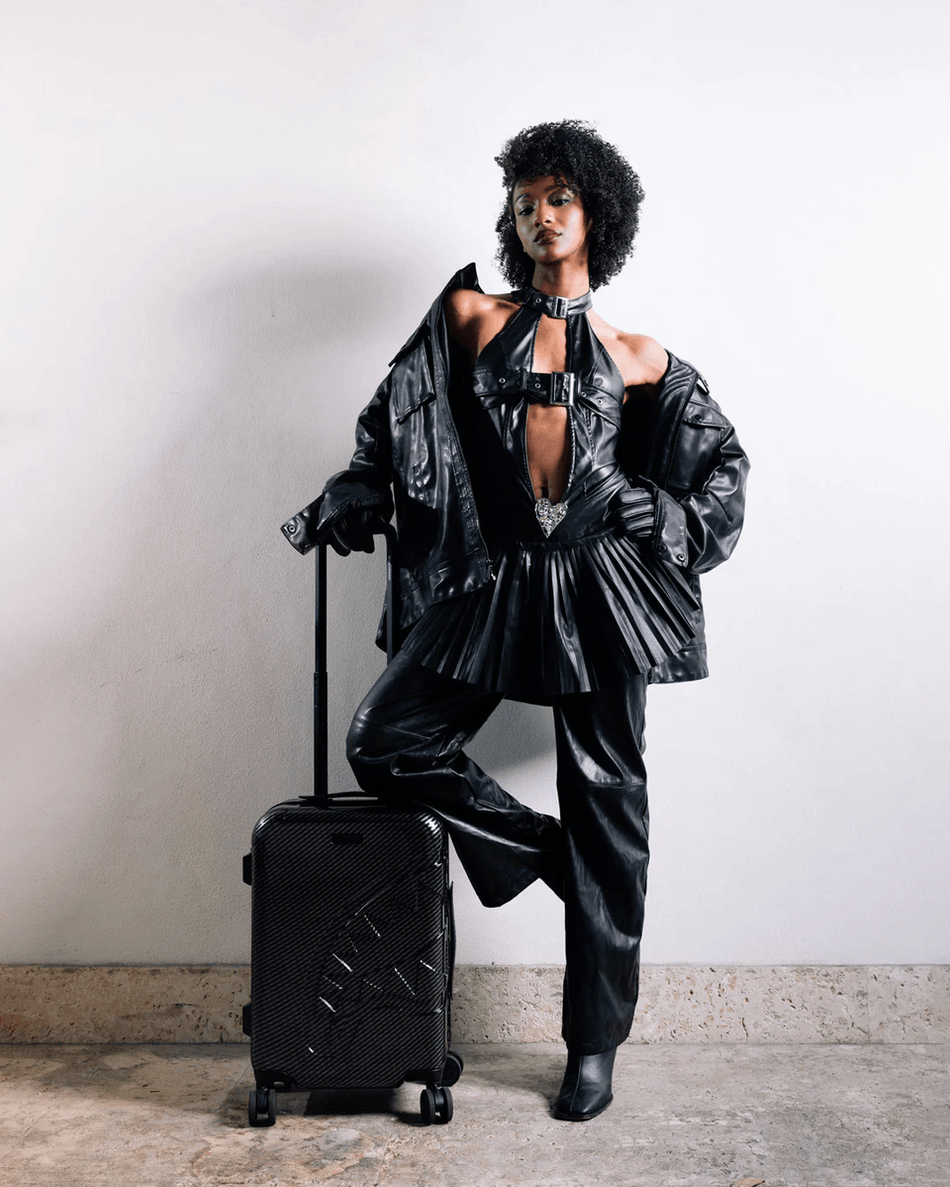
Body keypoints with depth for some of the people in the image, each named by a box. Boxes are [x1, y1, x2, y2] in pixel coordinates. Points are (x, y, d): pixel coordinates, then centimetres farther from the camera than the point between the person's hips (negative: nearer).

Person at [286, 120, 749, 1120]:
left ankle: (594, 1046, 14)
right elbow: (398, 417, 8)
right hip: (490, 583, 1)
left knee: (605, 803, 1)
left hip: (596, 587, -1)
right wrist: (353, 500, -7)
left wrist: (668, 522, 1)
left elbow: (725, 460, 18)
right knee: (385, 743, -11)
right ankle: (541, 851, 11)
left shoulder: (636, 358, 12)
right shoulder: (469, 315, 12)